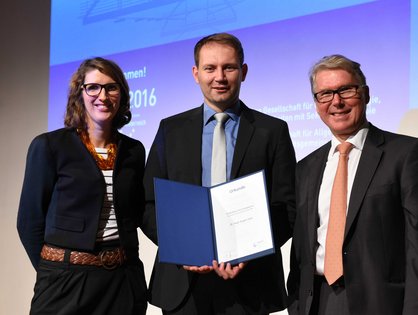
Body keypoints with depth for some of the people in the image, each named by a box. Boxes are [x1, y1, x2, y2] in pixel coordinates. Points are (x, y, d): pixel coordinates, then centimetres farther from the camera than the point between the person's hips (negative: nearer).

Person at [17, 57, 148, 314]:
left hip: (124, 280, 4)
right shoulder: (49, 146, -5)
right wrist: (53, 271, 0)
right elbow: (30, 221, -2)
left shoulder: (134, 150, 6)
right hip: (66, 282, -3)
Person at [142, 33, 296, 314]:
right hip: (183, 280, 1)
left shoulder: (273, 131, 2)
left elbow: (287, 208, 0)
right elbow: (150, 204, 6)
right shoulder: (171, 130, 7)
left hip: (249, 283, -1)